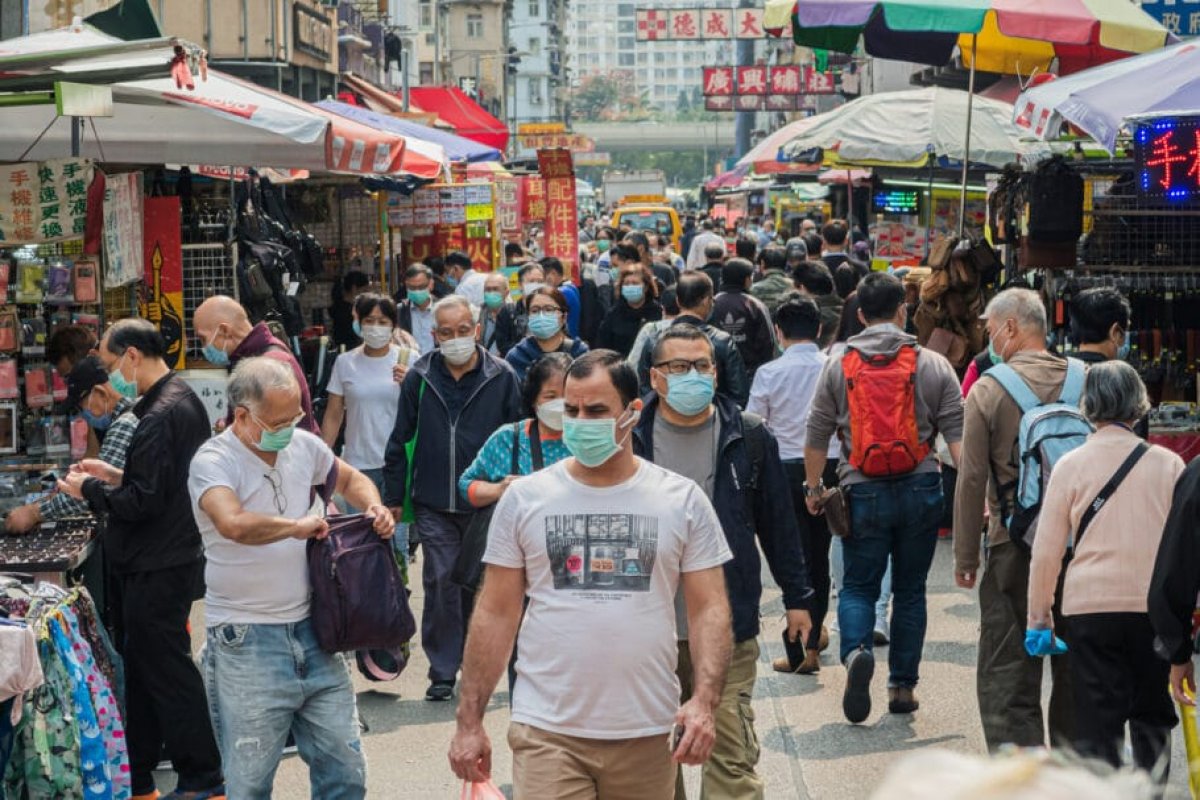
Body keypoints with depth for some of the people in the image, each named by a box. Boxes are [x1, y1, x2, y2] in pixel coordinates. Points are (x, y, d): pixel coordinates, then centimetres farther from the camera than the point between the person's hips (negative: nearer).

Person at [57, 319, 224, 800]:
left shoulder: (160, 417, -21)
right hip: (171, 557, 10)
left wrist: (90, 490, -9)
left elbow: (144, 502, -24)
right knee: (143, 666, 15)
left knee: (165, 670, -1)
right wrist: (116, 476, 11)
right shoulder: (183, 401, 11)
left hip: (156, 569, -10)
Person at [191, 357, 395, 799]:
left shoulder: (303, 445, 7)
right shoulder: (213, 462, -13)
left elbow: (350, 479, 27)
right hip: (246, 644, -6)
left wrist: (374, 506, 6)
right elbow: (233, 524, -33)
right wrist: (298, 526, -18)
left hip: (311, 632, 6)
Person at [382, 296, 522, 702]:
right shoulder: (420, 378, 2)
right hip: (434, 504, 0)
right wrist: (394, 498, 6)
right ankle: (443, 671, 6)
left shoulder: (501, 377, -1)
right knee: (441, 581, -3)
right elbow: (400, 440, 7)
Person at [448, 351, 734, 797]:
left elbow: (709, 609, 2)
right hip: (547, 731, -1)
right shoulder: (525, 498, 2)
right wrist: (470, 720, 1)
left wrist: (704, 701, -13)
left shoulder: (683, 500, 2)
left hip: (647, 733, 1)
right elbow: (495, 614, 4)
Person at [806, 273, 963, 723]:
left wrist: (813, 487, 14)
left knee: (859, 586, 9)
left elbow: (817, 434, 3)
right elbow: (956, 433, -5)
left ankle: (855, 652, -19)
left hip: (863, 492, 0)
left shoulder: (838, 364, 0)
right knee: (910, 590, 12)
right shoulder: (933, 365, 0)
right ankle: (902, 686, 14)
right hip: (920, 491, 1)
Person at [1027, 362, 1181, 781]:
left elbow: (1046, 550, 0)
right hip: (1156, 607, 1)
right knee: (1152, 716, 14)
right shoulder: (1168, 464, 0)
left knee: (1098, 720, 3)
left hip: (1091, 607, -1)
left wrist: (1039, 612, 10)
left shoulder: (1070, 464, -2)